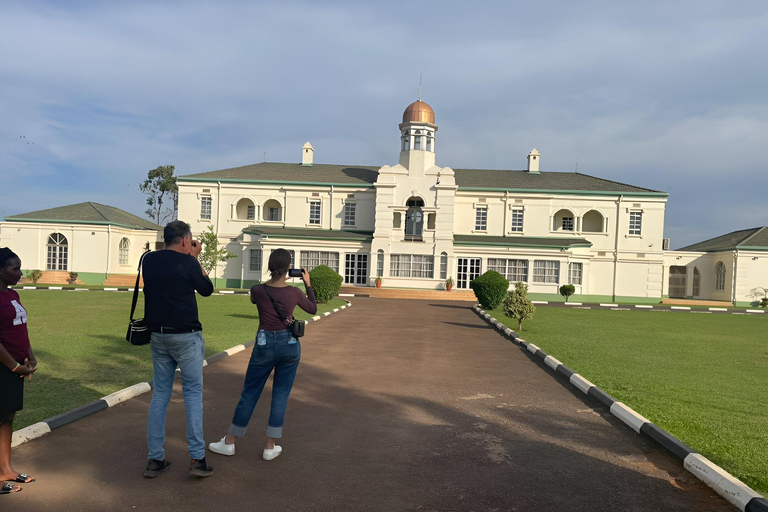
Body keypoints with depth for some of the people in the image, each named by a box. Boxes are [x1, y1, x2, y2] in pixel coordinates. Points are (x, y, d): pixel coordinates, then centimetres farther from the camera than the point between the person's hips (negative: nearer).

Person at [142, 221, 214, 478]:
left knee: (159, 394, 12)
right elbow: (207, 289, 1)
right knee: (193, 392, 3)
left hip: (158, 335, 6)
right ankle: (197, 458, 1)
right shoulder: (188, 263, -12)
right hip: (186, 336, -5)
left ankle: (155, 459, 14)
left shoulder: (149, 260, 4)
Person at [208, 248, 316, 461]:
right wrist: (307, 284, 18)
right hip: (290, 345, 1)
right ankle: (270, 446, 13)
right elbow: (313, 309, 12)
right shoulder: (294, 292, -7)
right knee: (281, 395, 10)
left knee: (249, 393, 11)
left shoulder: (257, 290, -9)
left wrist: (276, 283, 17)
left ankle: (229, 442, 22)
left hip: (265, 345, 0)